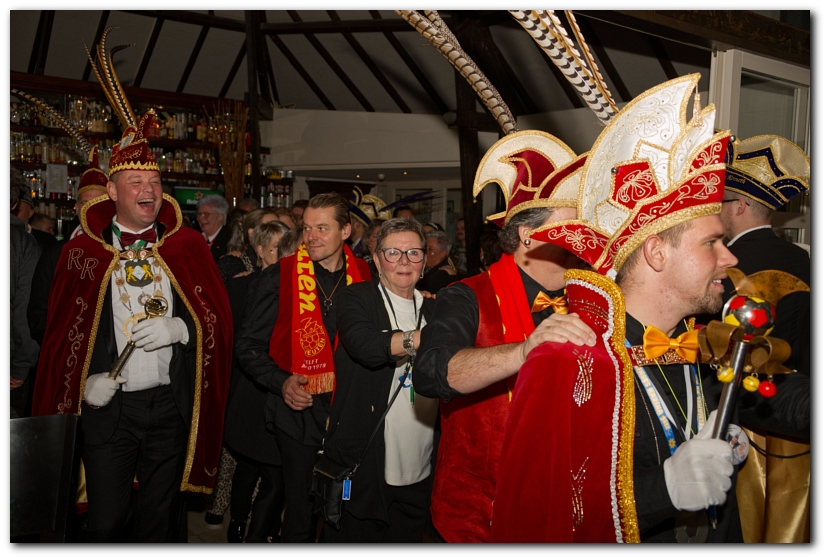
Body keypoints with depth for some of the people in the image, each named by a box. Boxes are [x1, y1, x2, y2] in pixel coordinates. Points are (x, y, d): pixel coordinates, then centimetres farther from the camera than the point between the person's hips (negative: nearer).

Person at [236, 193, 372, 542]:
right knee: (300, 511, 8)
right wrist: (281, 382, -15)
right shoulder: (279, 277, -4)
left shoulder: (365, 277, 2)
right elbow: (250, 345, -1)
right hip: (299, 409, -2)